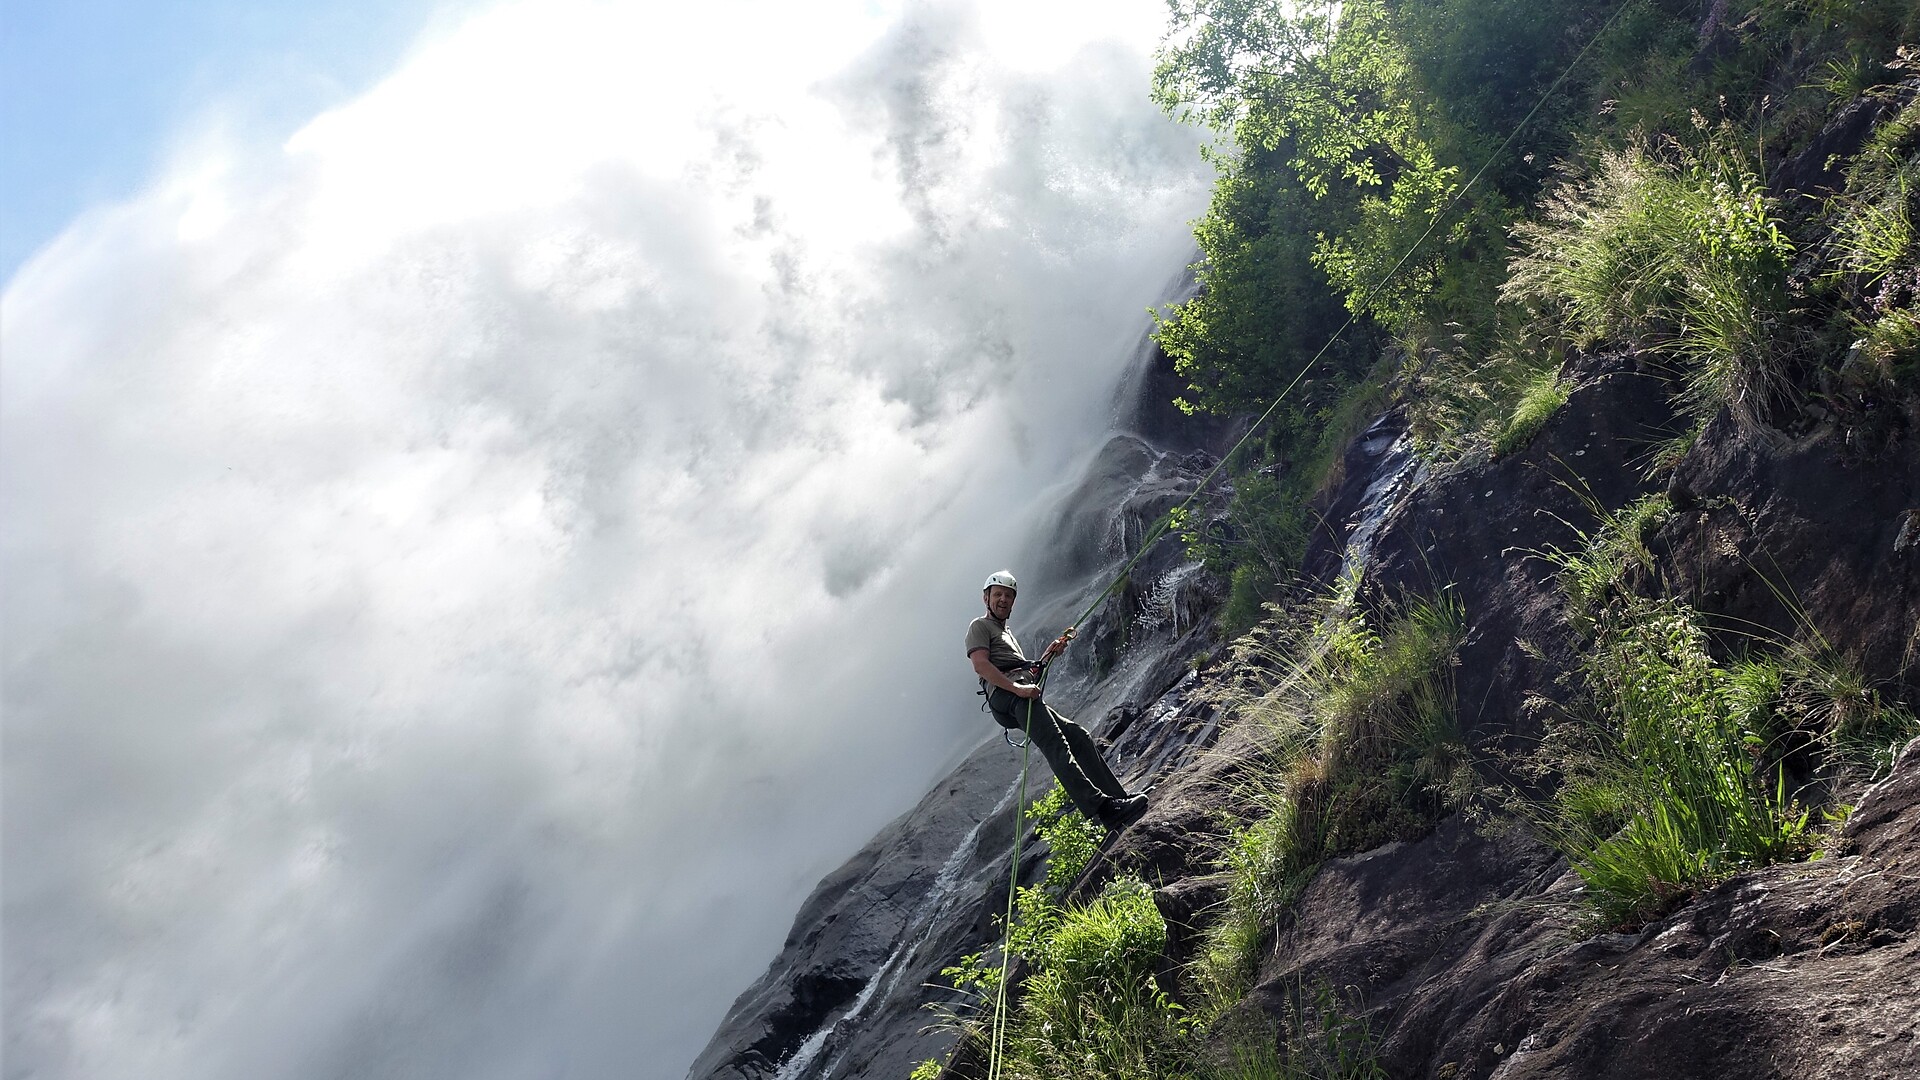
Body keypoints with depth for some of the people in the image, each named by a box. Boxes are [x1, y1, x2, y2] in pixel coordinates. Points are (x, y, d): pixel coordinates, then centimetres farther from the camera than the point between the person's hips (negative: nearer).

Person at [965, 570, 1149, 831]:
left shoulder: (1007, 633, 38)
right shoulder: (980, 626, 9)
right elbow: (981, 665, -10)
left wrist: (1050, 653, 14)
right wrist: (1017, 688, -20)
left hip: (1023, 698, 10)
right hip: (1006, 698, -10)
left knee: (1078, 736, -3)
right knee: (1056, 746, -24)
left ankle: (1118, 798, -8)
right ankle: (1100, 806, -39)